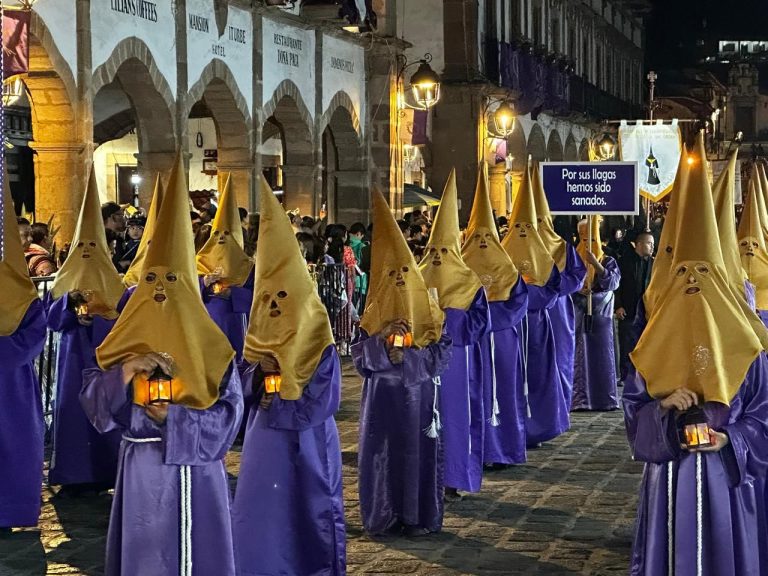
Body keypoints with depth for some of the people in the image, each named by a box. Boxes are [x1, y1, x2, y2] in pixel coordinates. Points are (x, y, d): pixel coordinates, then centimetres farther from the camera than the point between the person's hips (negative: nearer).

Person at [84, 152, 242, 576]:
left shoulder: (208, 346, -5)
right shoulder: (125, 343, 3)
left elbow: (228, 413, -9)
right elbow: (91, 399, -4)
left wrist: (169, 416, -18)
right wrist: (125, 371, -22)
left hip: (193, 470, -3)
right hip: (141, 469, 3)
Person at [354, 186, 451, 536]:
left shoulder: (425, 307, 3)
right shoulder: (375, 310, 5)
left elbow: (440, 355, -2)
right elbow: (359, 354, -2)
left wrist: (408, 350, -16)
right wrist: (383, 340, -17)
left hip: (417, 395, -1)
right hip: (383, 396, 1)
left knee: (418, 450, 1)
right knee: (381, 450, 2)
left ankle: (419, 517, 10)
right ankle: (383, 516, 11)